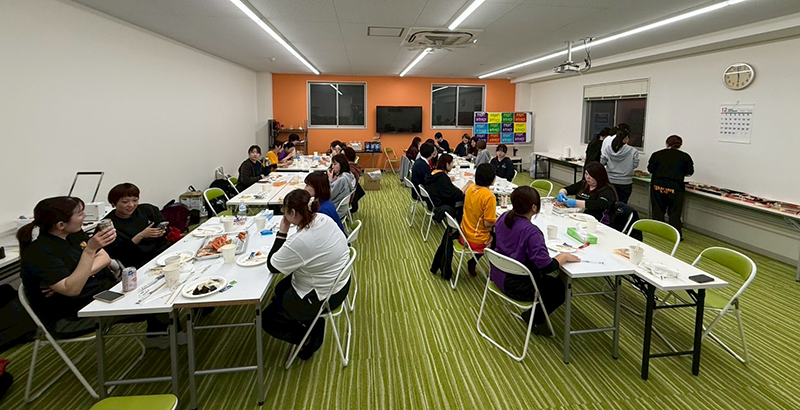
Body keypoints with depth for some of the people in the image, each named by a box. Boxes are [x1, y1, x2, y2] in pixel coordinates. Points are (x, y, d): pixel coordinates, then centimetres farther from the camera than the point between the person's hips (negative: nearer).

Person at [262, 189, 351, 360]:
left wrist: (282, 232, -18)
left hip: (322, 297, -8)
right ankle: (312, 321, 26)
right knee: (280, 289, 29)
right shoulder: (324, 219, -10)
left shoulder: (299, 242, -35)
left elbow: (272, 266, -17)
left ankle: (309, 338, 13)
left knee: (267, 319, 13)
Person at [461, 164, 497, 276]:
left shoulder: (471, 188, -2)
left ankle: (472, 262, 25)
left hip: (464, 235, 7)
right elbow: (488, 223, -22)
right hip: (477, 241, -7)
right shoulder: (489, 196, -23)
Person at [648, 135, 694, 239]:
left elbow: (650, 169, 4)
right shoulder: (685, 157, 5)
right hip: (675, 187, -1)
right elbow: (690, 172, 6)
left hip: (658, 186, 1)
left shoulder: (657, 154, 6)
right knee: (674, 213, 6)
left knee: (658, 210, 12)